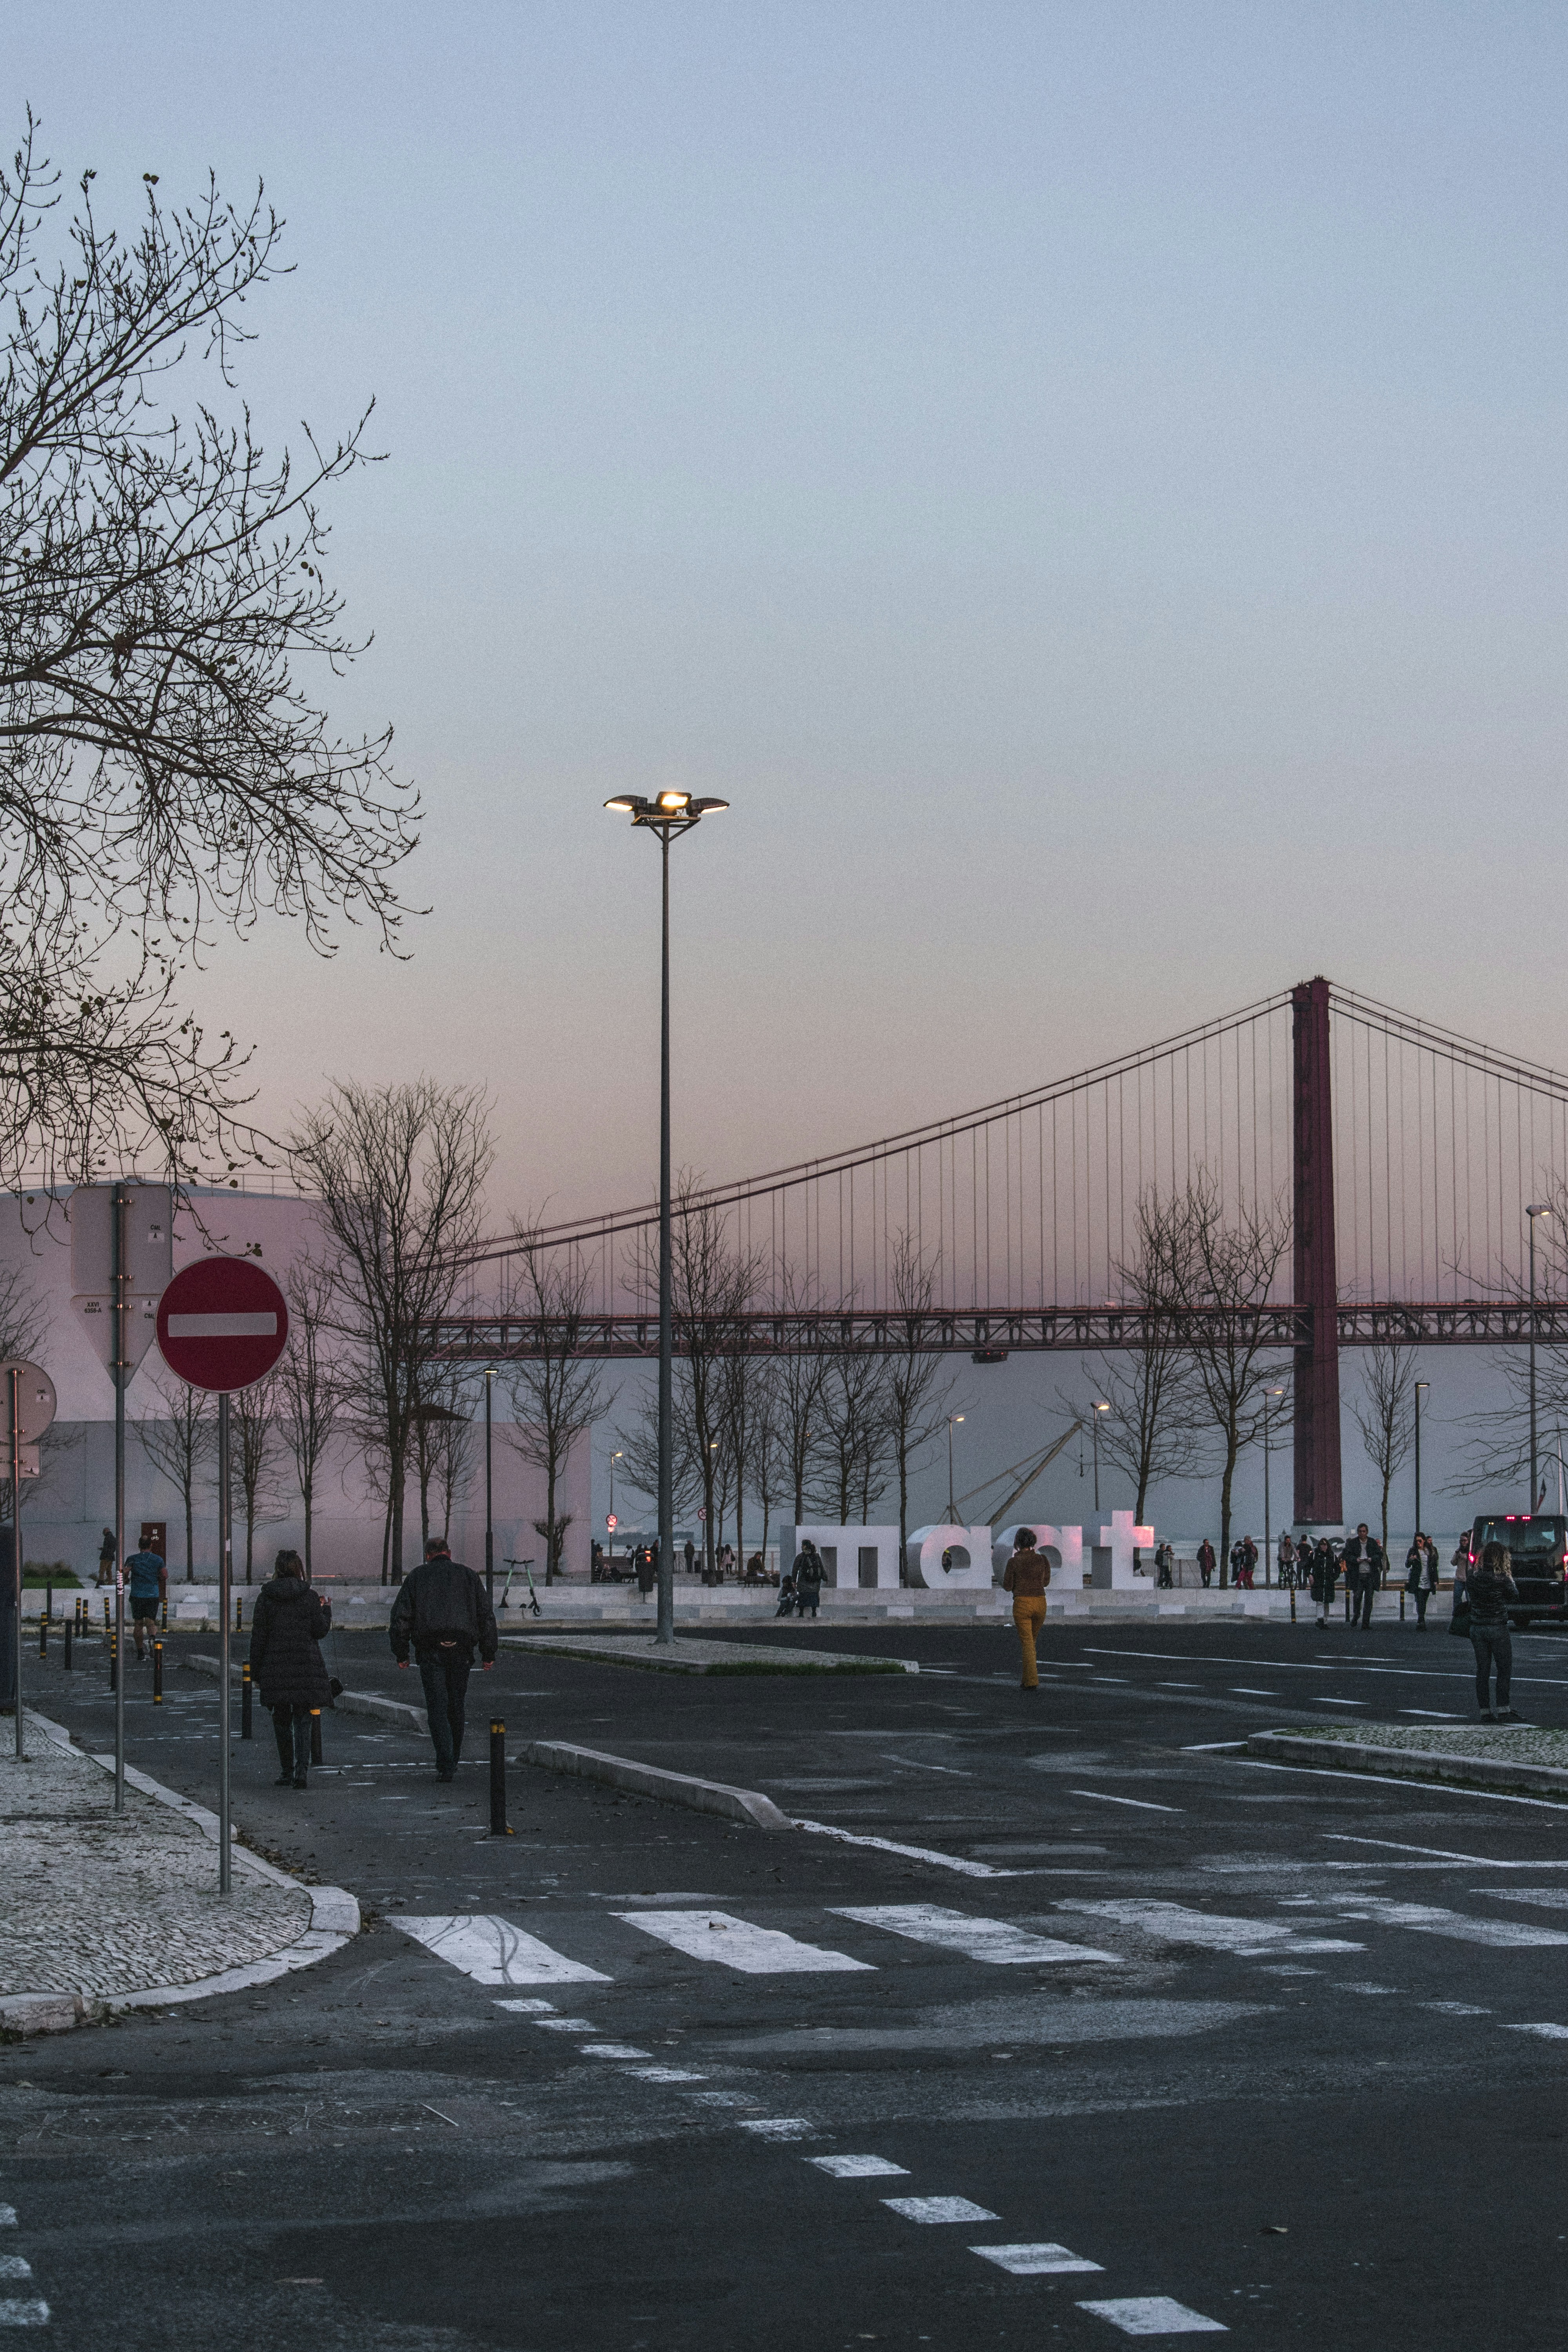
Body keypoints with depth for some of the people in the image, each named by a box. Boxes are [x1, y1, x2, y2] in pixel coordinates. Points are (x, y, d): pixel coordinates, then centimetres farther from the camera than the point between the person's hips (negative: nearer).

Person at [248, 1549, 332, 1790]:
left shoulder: (266, 1598, 0)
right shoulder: (309, 1597, -2)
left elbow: (258, 1637, 0)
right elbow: (320, 1630, -1)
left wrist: (256, 1671, 6)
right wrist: (327, 1610, 18)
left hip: (275, 1668, 0)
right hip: (306, 1667, 0)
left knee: (281, 1721, 11)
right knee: (302, 1721, 3)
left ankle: (286, 1772, 12)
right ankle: (301, 1771, -12)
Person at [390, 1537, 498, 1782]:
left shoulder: (416, 1577, 8)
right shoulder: (469, 1576, 12)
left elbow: (400, 1617, 3)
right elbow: (486, 1617, 9)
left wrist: (401, 1654, 9)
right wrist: (488, 1654, 12)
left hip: (431, 1651, -2)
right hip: (461, 1651, 2)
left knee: (438, 1707, -3)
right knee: (456, 1705, 16)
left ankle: (446, 1766, -13)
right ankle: (453, 1759, 26)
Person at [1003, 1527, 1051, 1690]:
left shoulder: (1014, 1562, -7)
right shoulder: (1041, 1559, 2)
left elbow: (1007, 1587, -2)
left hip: (1022, 1603, -4)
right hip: (1040, 1602, 4)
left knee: (1026, 1643, -3)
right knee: (1032, 1641, 20)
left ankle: (1032, 1681, -11)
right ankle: (1029, 1679, 22)